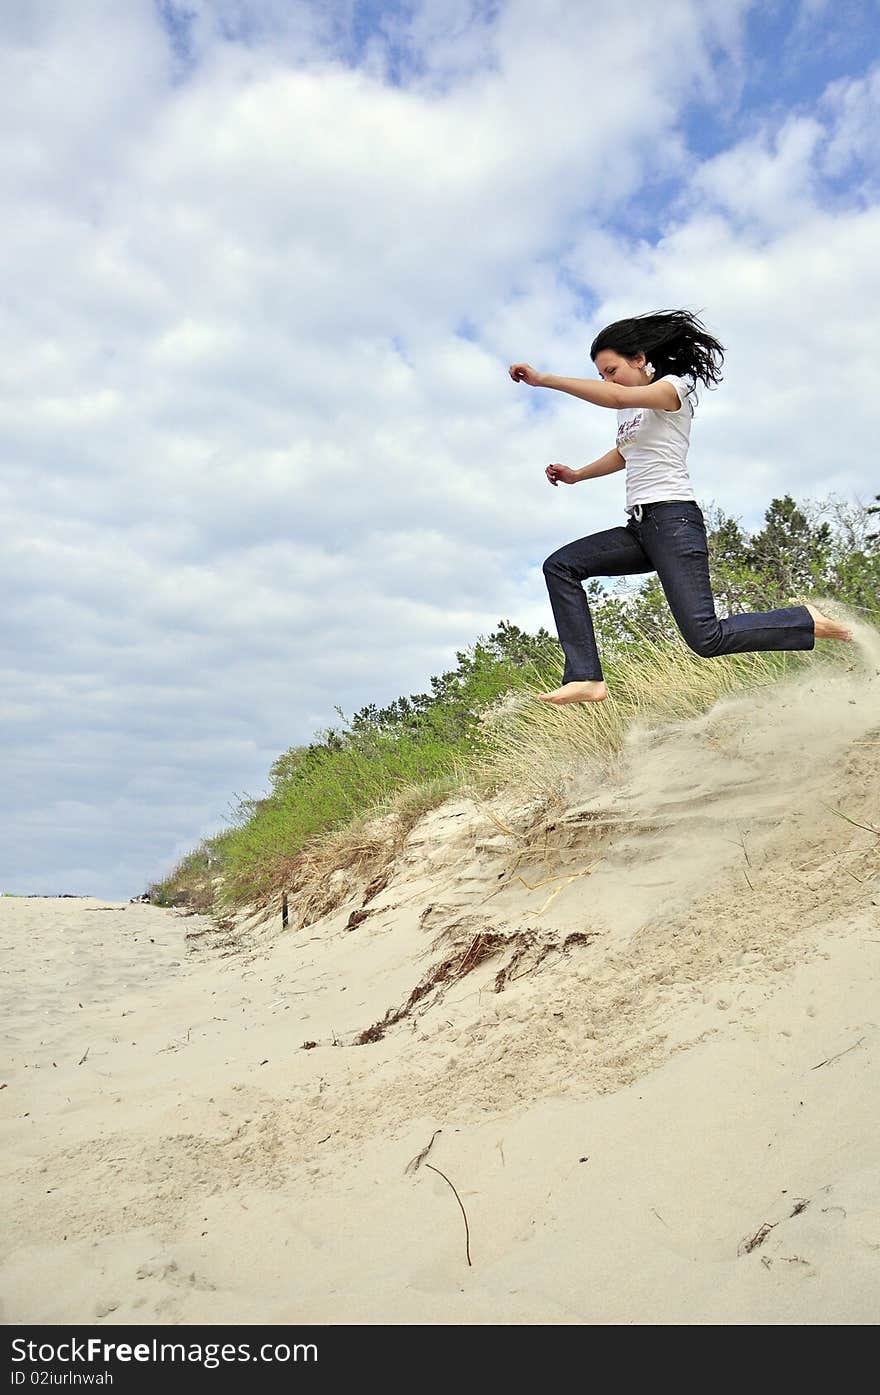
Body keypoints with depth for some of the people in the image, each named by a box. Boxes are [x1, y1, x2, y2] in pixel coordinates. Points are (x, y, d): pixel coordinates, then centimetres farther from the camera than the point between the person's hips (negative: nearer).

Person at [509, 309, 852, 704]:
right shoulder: (631, 409, 22)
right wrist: (575, 475, 29)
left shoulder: (673, 388, -3)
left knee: (706, 638, -20)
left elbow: (616, 397, -23)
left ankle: (809, 622, 0)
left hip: (673, 519, -9)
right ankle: (586, 678, -14)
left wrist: (544, 380, -24)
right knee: (559, 567, -5)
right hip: (640, 526, 9)